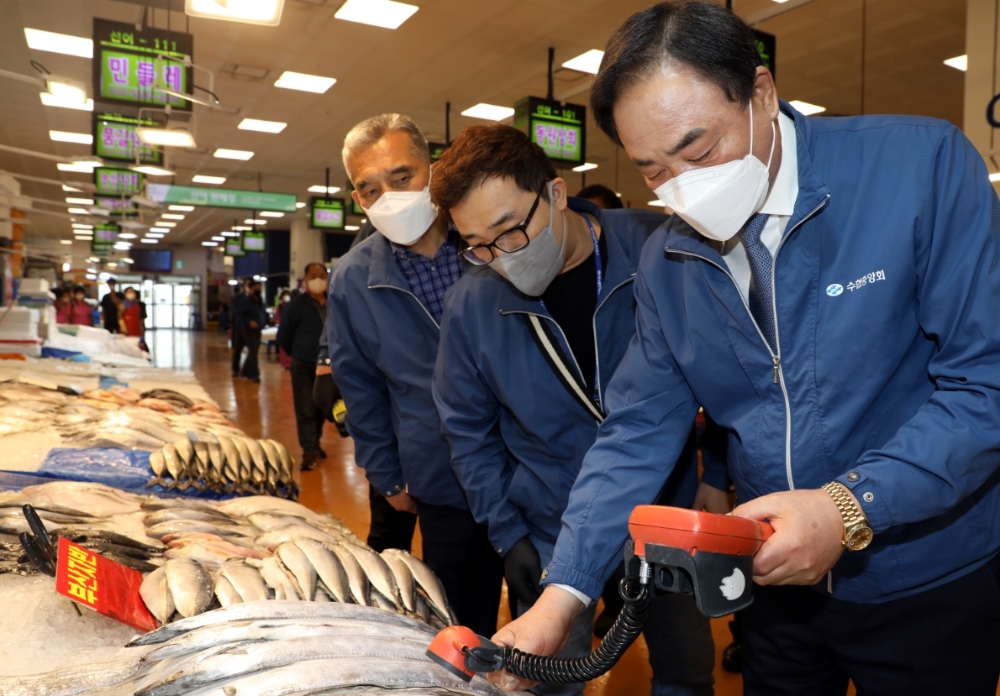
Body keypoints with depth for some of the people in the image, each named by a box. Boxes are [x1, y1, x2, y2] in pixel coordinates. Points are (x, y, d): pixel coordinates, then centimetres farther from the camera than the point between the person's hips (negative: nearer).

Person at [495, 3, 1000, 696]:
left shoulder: (921, 164, -18)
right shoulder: (666, 261, -6)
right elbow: (639, 429, -7)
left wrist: (850, 507, -30)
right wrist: (563, 594, -15)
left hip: (934, 582, -3)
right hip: (779, 577, 3)